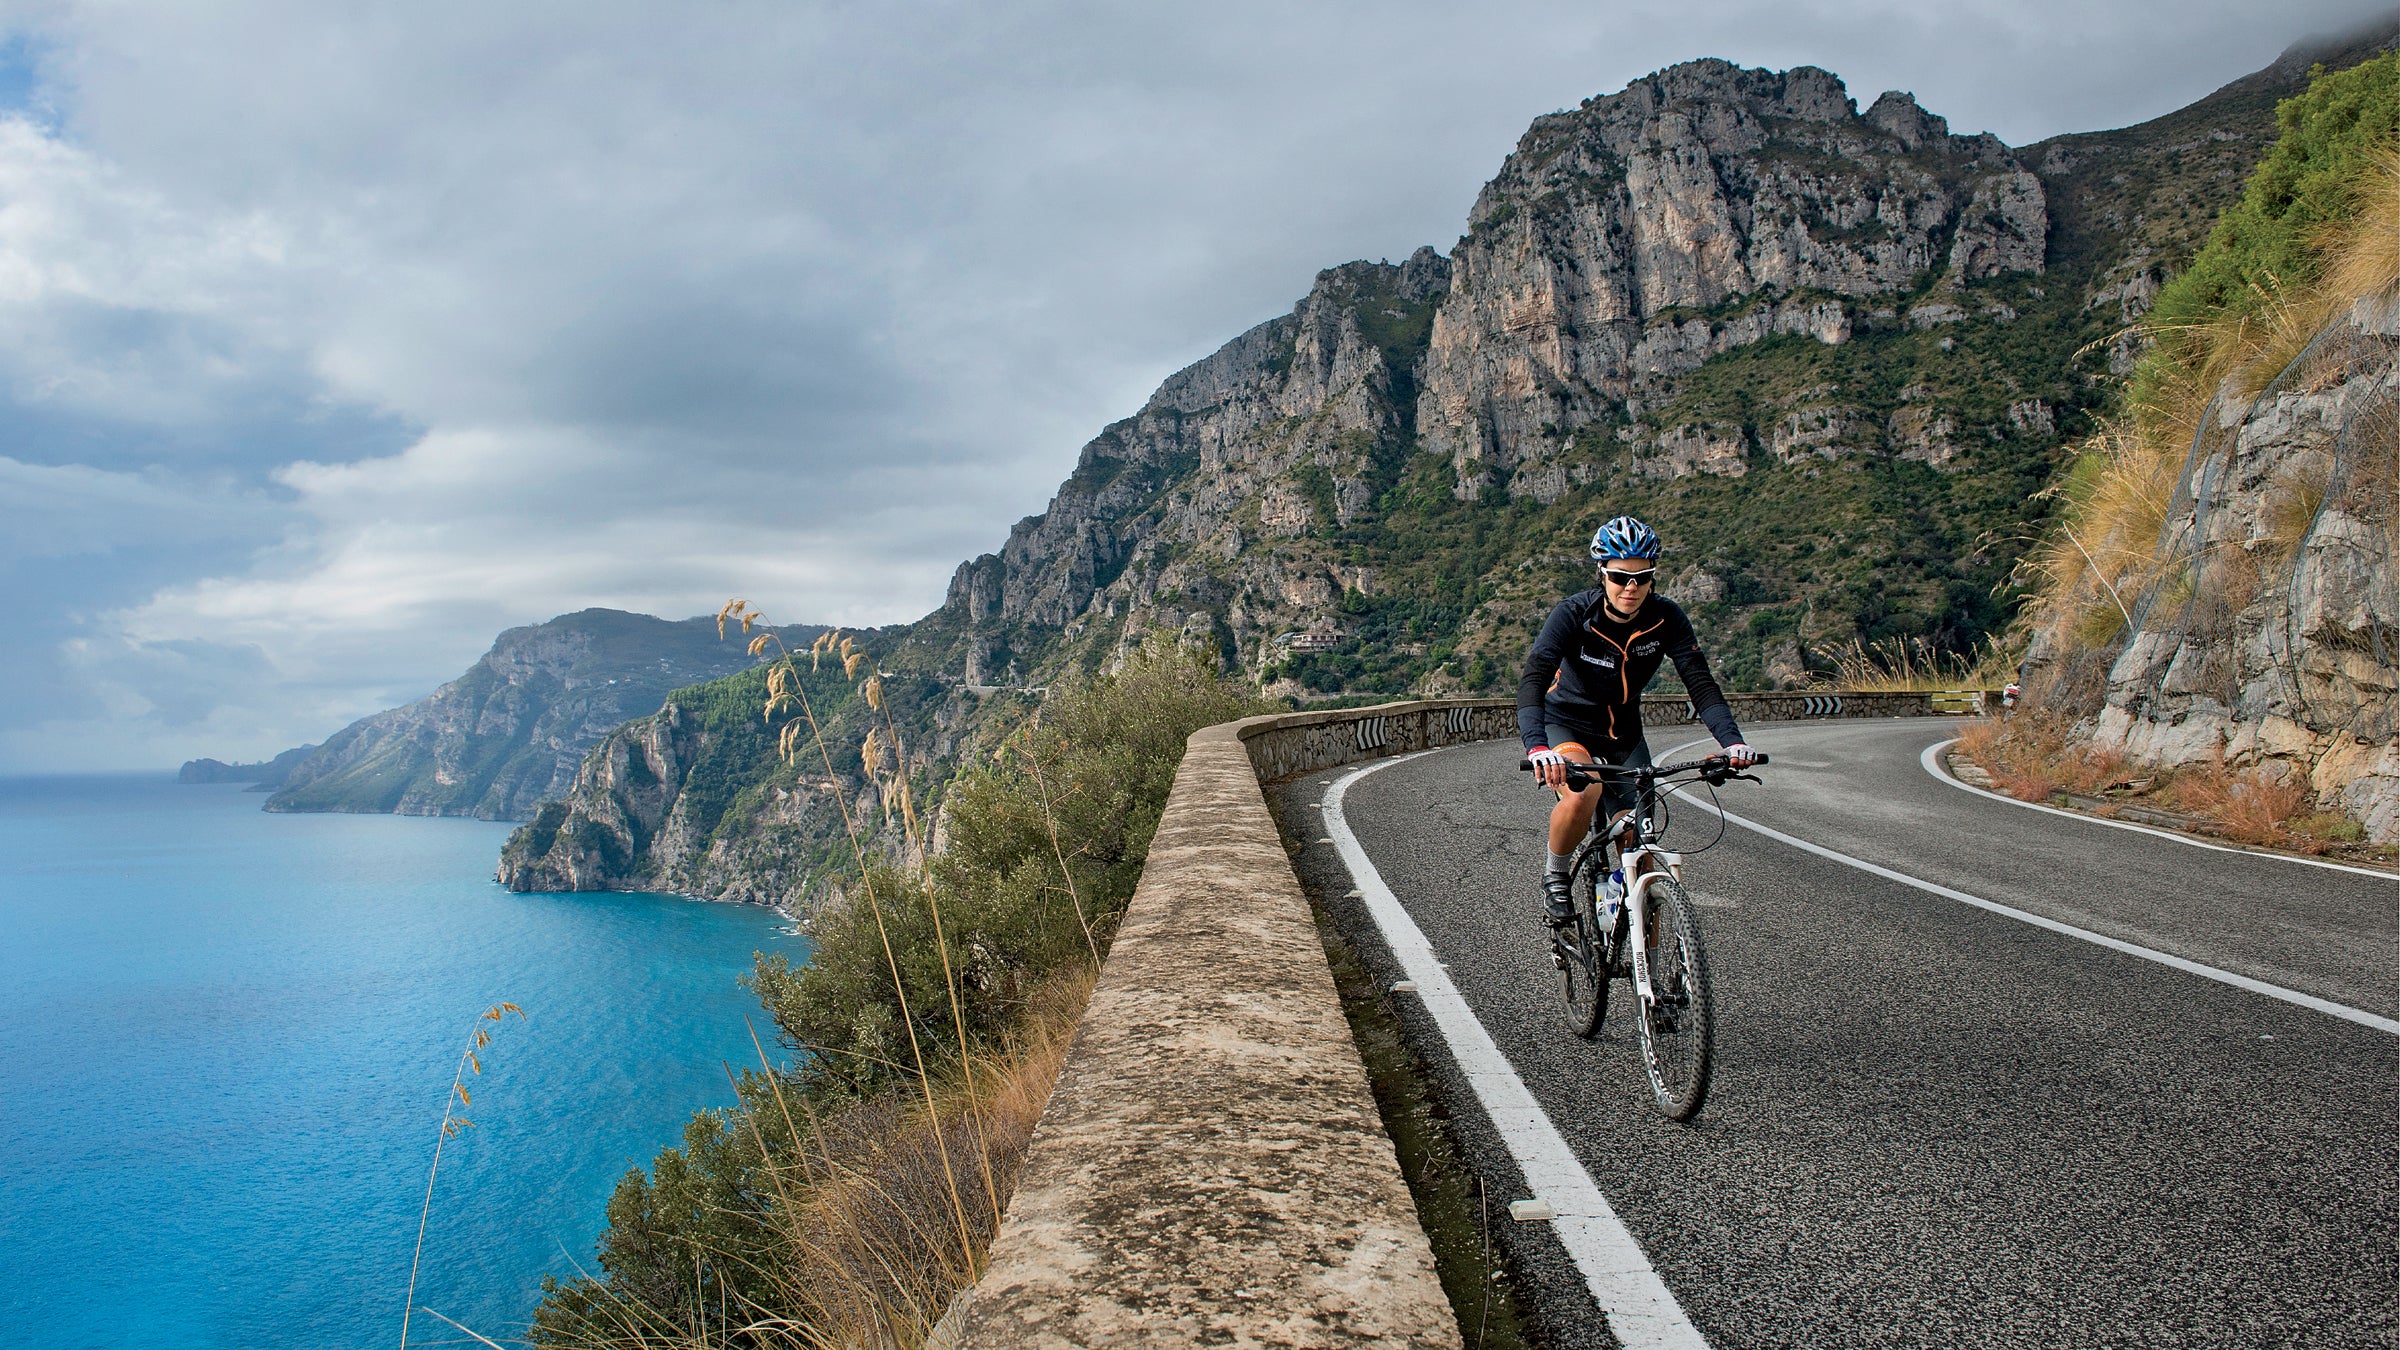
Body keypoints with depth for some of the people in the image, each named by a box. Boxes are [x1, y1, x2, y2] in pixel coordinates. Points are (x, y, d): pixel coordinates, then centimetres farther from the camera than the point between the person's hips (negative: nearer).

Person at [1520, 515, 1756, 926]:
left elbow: (1700, 681, -19)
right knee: (1582, 793, -36)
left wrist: (1731, 740, -37)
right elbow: (1533, 680, -35)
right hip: (1566, 725, -3)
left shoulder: (1666, 617, -14)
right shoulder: (1575, 613, -24)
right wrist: (1537, 747, -52)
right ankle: (1555, 878, -8)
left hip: (1623, 734, 4)